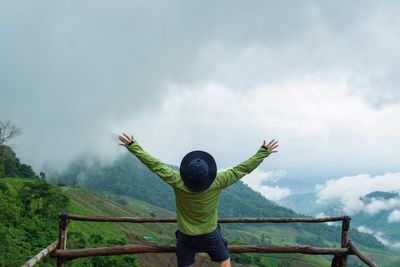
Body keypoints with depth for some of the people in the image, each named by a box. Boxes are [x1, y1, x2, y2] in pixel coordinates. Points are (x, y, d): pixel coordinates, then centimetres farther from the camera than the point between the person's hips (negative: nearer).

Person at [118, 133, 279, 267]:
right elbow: (244, 169, -20)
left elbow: (154, 164, -21)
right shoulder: (217, 183, -28)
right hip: (210, 234, -1)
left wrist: (132, 146, -12)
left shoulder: (178, 182, -28)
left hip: (186, 236, 1)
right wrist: (264, 152, -10)